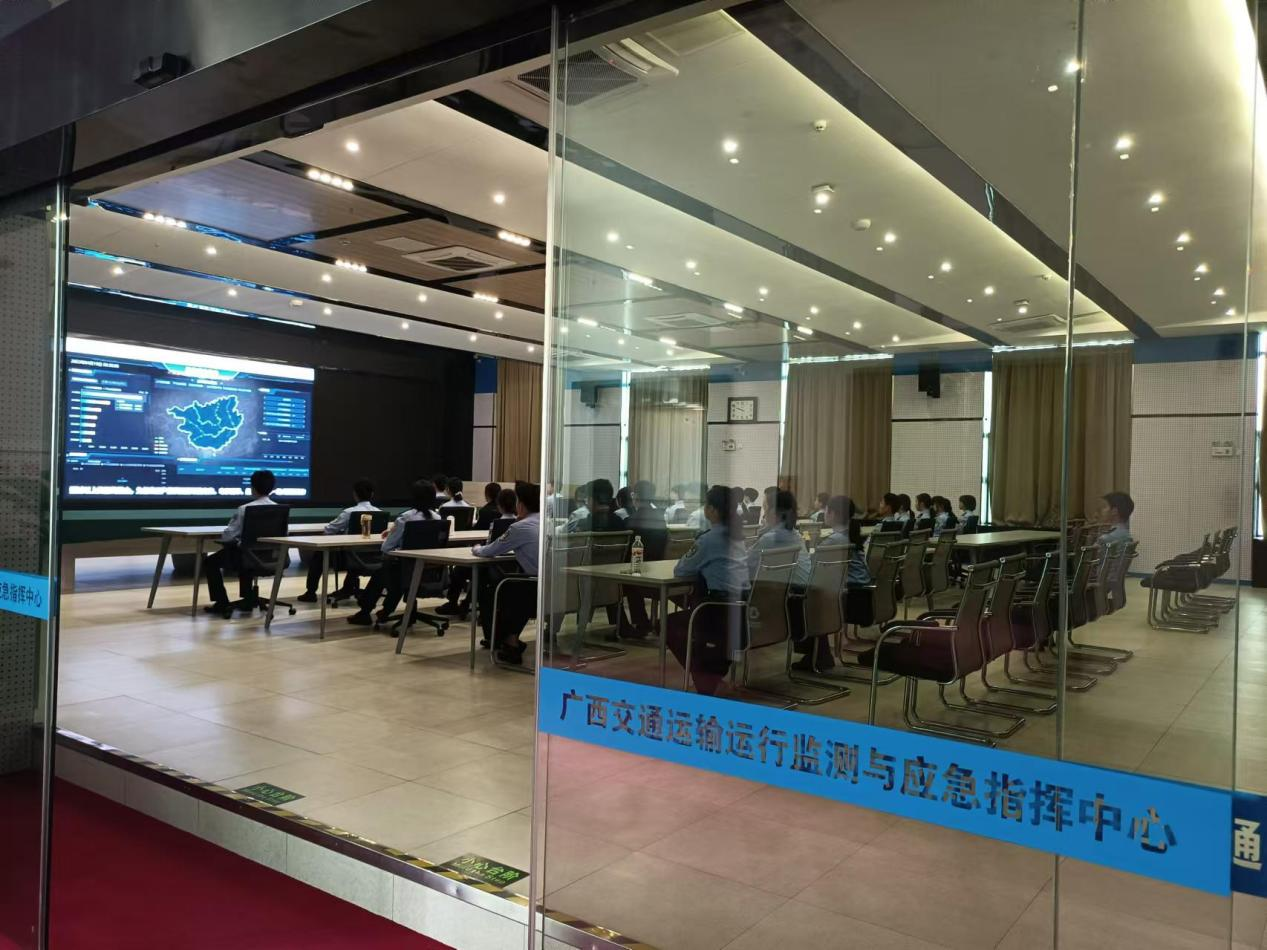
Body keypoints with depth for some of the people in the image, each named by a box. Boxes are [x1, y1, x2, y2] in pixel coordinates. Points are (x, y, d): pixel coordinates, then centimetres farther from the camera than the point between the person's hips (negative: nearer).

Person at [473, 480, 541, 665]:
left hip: (537, 590, -7)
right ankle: (511, 639, 40)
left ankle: (509, 643, 24)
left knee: (487, 593, 17)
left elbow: (490, 551, -1)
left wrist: (477, 549, 22)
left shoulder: (520, 527, -12)